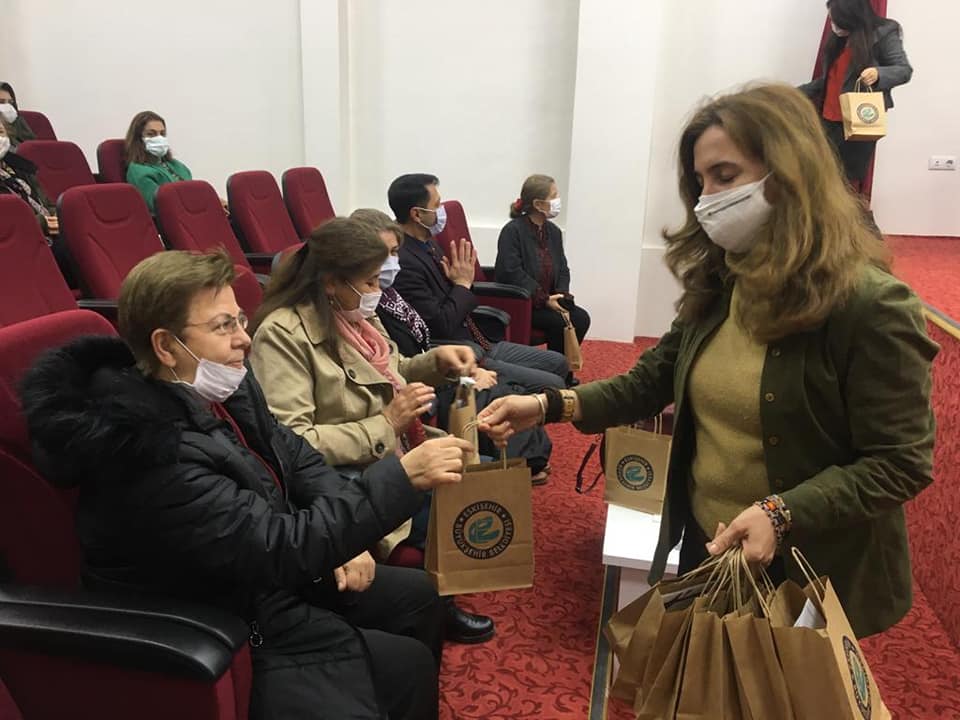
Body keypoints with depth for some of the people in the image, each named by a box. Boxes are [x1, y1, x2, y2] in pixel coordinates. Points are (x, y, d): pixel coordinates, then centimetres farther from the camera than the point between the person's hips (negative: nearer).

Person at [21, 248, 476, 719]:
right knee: (409, 666, -5)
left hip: (267, 571, 9)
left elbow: (294, 456, 7)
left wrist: (343, 536, -7)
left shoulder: (222, 387, -6)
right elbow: (285, 544, -36)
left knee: (416, 595, 14)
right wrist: (404, 476, -36)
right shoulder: (154, 453, -34)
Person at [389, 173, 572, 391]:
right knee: (552, 386, -13)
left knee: (558, 363, 12)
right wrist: (463, 284, -10)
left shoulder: (429, 245, 10)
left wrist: (462, 281, 1)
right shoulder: (403, 263, -21)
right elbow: (440, 327, -22)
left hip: (481, 345, 10)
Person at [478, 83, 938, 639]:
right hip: (705, 548, 6)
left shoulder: (868, 305, -21)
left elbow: (901, 462, -18)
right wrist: (551, 405, -10)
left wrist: (781, 515, -29)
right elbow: (657, 378, 2)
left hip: (808, 573, -6)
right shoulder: (716, 284, -1)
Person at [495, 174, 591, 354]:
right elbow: (512, 273, -20)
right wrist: (544, 299, -22)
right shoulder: (512, 231, -12)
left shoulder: (554, 231, 10)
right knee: (561, 321, -24)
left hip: (549, 300, 7)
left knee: (581, 318, -14)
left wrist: (561, 295, -9)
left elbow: (563, 270, 12)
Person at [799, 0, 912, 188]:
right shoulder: (838, 39, 14)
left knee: (849, 181, -3)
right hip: (830, 120, 6)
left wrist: (879, 74, -25)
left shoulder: (884, 34, -5)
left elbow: (905, 70, -6)